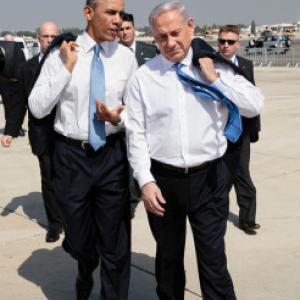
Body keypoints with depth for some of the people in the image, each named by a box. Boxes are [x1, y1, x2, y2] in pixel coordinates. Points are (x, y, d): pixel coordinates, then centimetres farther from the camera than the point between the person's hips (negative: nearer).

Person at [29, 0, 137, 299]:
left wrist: (118, 118, -15)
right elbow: (37, 108, -10)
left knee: (115, 243, 9)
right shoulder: (61, 54, -6)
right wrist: (66, 68, -15)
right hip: (71, 155, 0)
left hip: (112, 155, 0)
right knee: (79, 240, 19)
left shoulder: (126, 56, -2)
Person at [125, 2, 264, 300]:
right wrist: (146, 181, -10)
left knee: (213, 259, 4)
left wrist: (215, 79, -13)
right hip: (163, 179, 1)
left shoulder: (216, 65, 0)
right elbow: (136, 134, -3)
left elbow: (255, 105, -6)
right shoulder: (144, 76, -2)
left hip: (209, 178, 0)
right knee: (168, 256, 19)